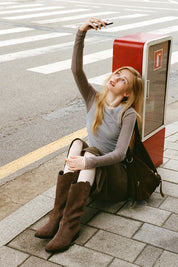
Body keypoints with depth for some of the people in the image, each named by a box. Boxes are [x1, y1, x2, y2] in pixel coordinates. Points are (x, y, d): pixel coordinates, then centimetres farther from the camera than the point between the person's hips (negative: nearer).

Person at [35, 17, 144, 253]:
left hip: (114, 178, -3)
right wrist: (81, 33, -25)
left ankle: (70, 225, -42)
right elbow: (76, 69, -14)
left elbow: (120, 153, -20)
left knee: (90, 151, -32)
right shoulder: (94, 99, 2)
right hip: (90, 173, 4)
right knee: (77, 144, -26)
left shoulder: (128, 114, -10)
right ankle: (58, 216, -36)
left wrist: (88, 162, -36)